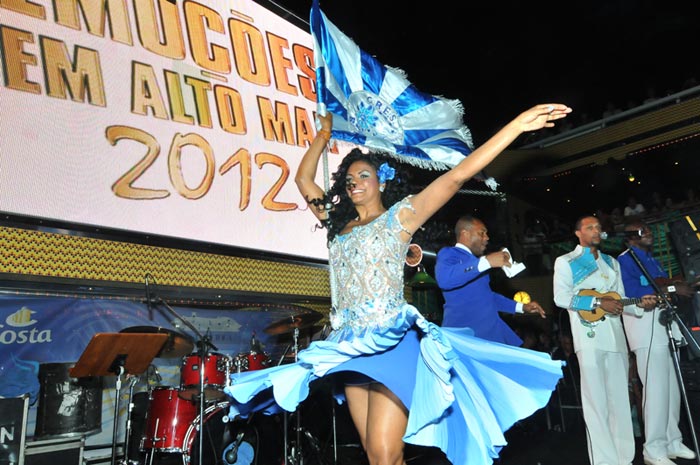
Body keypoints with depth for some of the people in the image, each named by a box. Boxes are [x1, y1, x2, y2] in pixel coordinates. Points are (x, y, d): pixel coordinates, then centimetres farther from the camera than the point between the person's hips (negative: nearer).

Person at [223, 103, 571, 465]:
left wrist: (518, 125, -8)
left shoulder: (398, 216, 3)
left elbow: (456, 176, -5)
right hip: (349, 347, 6)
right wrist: (324, 134, 30)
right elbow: (303, 180, 26)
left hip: (392, 341, -5)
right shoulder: (338, 224, 17)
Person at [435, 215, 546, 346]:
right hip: (463, 333, -9)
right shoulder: (448, 254, -7)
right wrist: (486, 261, -29)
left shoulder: (473, 261, 21)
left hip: (491, 330, 9)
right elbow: (444, 279, -30)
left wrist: (521, 307, 27)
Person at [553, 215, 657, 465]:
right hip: (589, 337, -6)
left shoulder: (612, 262, 20)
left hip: (615, 337, 6)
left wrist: (639, 304, -3)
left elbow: (619, 299, 17)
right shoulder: (565, 262, 3)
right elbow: (561, 297, -9)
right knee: (596, 399, -3)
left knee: (620, 397, 9)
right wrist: (598, 302, -15)